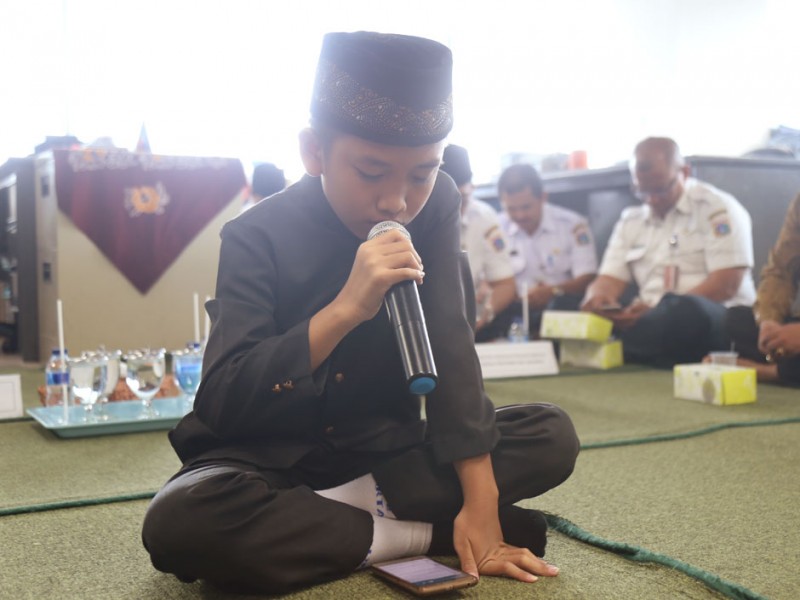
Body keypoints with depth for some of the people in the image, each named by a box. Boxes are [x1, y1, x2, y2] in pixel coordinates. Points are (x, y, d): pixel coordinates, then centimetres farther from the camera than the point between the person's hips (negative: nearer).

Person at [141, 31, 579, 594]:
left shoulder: (434, 206, -8)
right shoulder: (258, 236, -16)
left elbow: (451, 346, -14)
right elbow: (221, 401, -25)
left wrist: (480, 500, -22)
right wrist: (346, 308, -37)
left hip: (385, 449, 4)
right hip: (272, 460, -3)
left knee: (552, 436, -13)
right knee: (179, 522, -34)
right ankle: (418, 534, -19)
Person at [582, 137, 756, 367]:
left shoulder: (718, 208, 0)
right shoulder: (630, 220, 16)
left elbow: (726, 285, -10)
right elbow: (610, 279, 10)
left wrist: (659, 310, -21)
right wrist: (597, 298, -16)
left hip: (719, 322, -4)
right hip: (652, 322, 4)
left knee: (686, 311, -41)